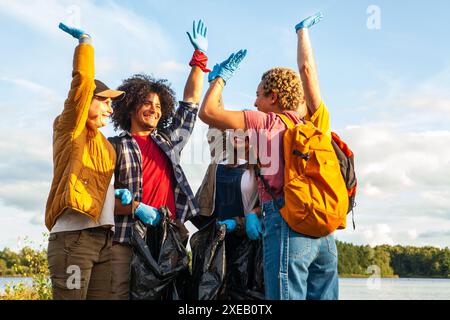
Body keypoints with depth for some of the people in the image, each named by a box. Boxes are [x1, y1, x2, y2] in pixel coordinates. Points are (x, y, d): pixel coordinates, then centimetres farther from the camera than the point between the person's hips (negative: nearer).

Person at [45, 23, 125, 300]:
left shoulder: (103, 143, 22)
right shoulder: (70, 130, 2)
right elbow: (83, 79, -7)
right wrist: (85, 40, 2)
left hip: (105, 238, 7)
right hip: (73, 236, -7)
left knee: (102, 296, 4)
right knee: (71, 296, -9)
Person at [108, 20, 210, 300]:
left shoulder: (168, 140, 19)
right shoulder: (114, 147, 6)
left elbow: (191, 102, 23)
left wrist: (200, 56, 22)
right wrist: (136, 208, -15)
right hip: (127, 238, -4)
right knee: (121, 295, -9)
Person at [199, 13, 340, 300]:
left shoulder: (266, 123, 2)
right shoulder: (317, 122, 14)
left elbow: (208, 112, 5)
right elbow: (307, 70, 26)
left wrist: (222, 76, 19)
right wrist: (303, 31, 39)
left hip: (286, 223, -6)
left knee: (288, 295, -6)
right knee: (323, 296, 7)